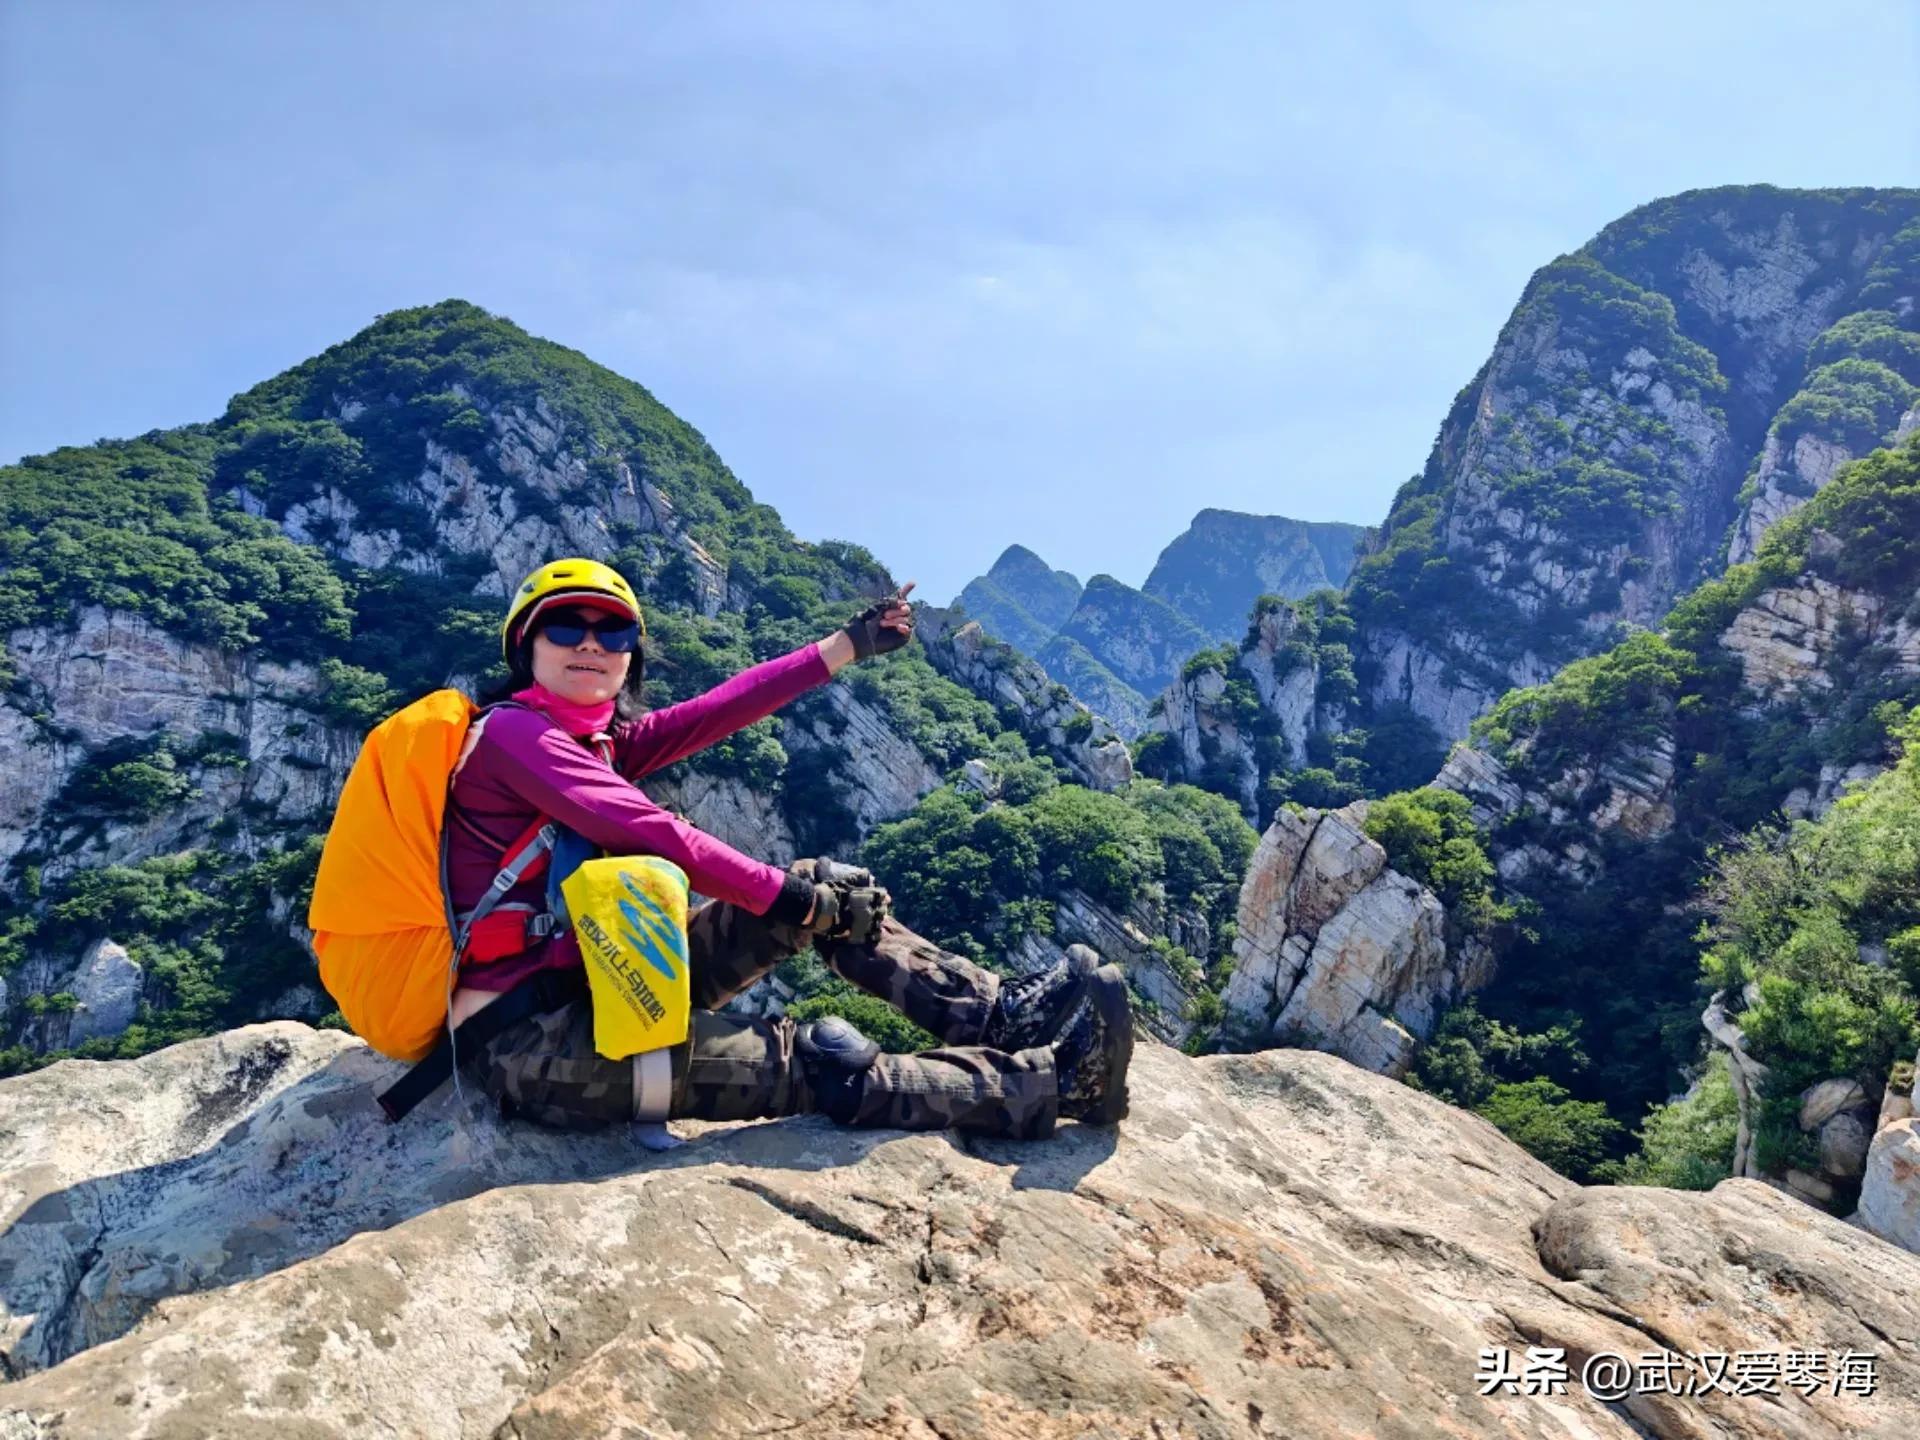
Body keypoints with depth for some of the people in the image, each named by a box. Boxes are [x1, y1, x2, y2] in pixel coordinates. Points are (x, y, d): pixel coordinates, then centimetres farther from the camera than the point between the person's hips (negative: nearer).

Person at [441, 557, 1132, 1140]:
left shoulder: (602, 740, 12)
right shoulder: (512, 730, -12)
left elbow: (725, 706, 9)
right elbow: (646, 831, -22)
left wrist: (849, 644, 11)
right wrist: (791, 895, -18)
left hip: (595, 984, 9)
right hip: (535, 1041, -9)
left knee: (818, 892, 1)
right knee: (826, 1066, -17)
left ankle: (1003, 1012, 0)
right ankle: (1054, 1080, -8)